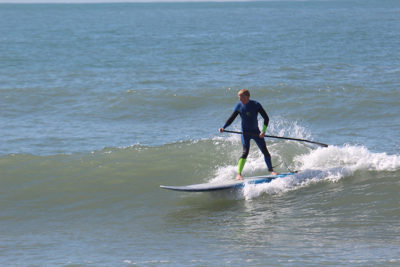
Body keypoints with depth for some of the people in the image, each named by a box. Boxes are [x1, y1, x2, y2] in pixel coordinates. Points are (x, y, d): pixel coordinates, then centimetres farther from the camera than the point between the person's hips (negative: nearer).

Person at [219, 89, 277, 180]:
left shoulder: (256, 105, -12)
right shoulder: (239, 106, -8)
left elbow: (266, 118, -10)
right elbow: (231, 119, -1)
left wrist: (264, 131, -20)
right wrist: (223, 127, -16)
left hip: (256, 131, 1)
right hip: (245, 133, -1)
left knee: (265, 151, 4)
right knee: (245, 152, -16)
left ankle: (271, 170, 24)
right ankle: (239, 174, -16)